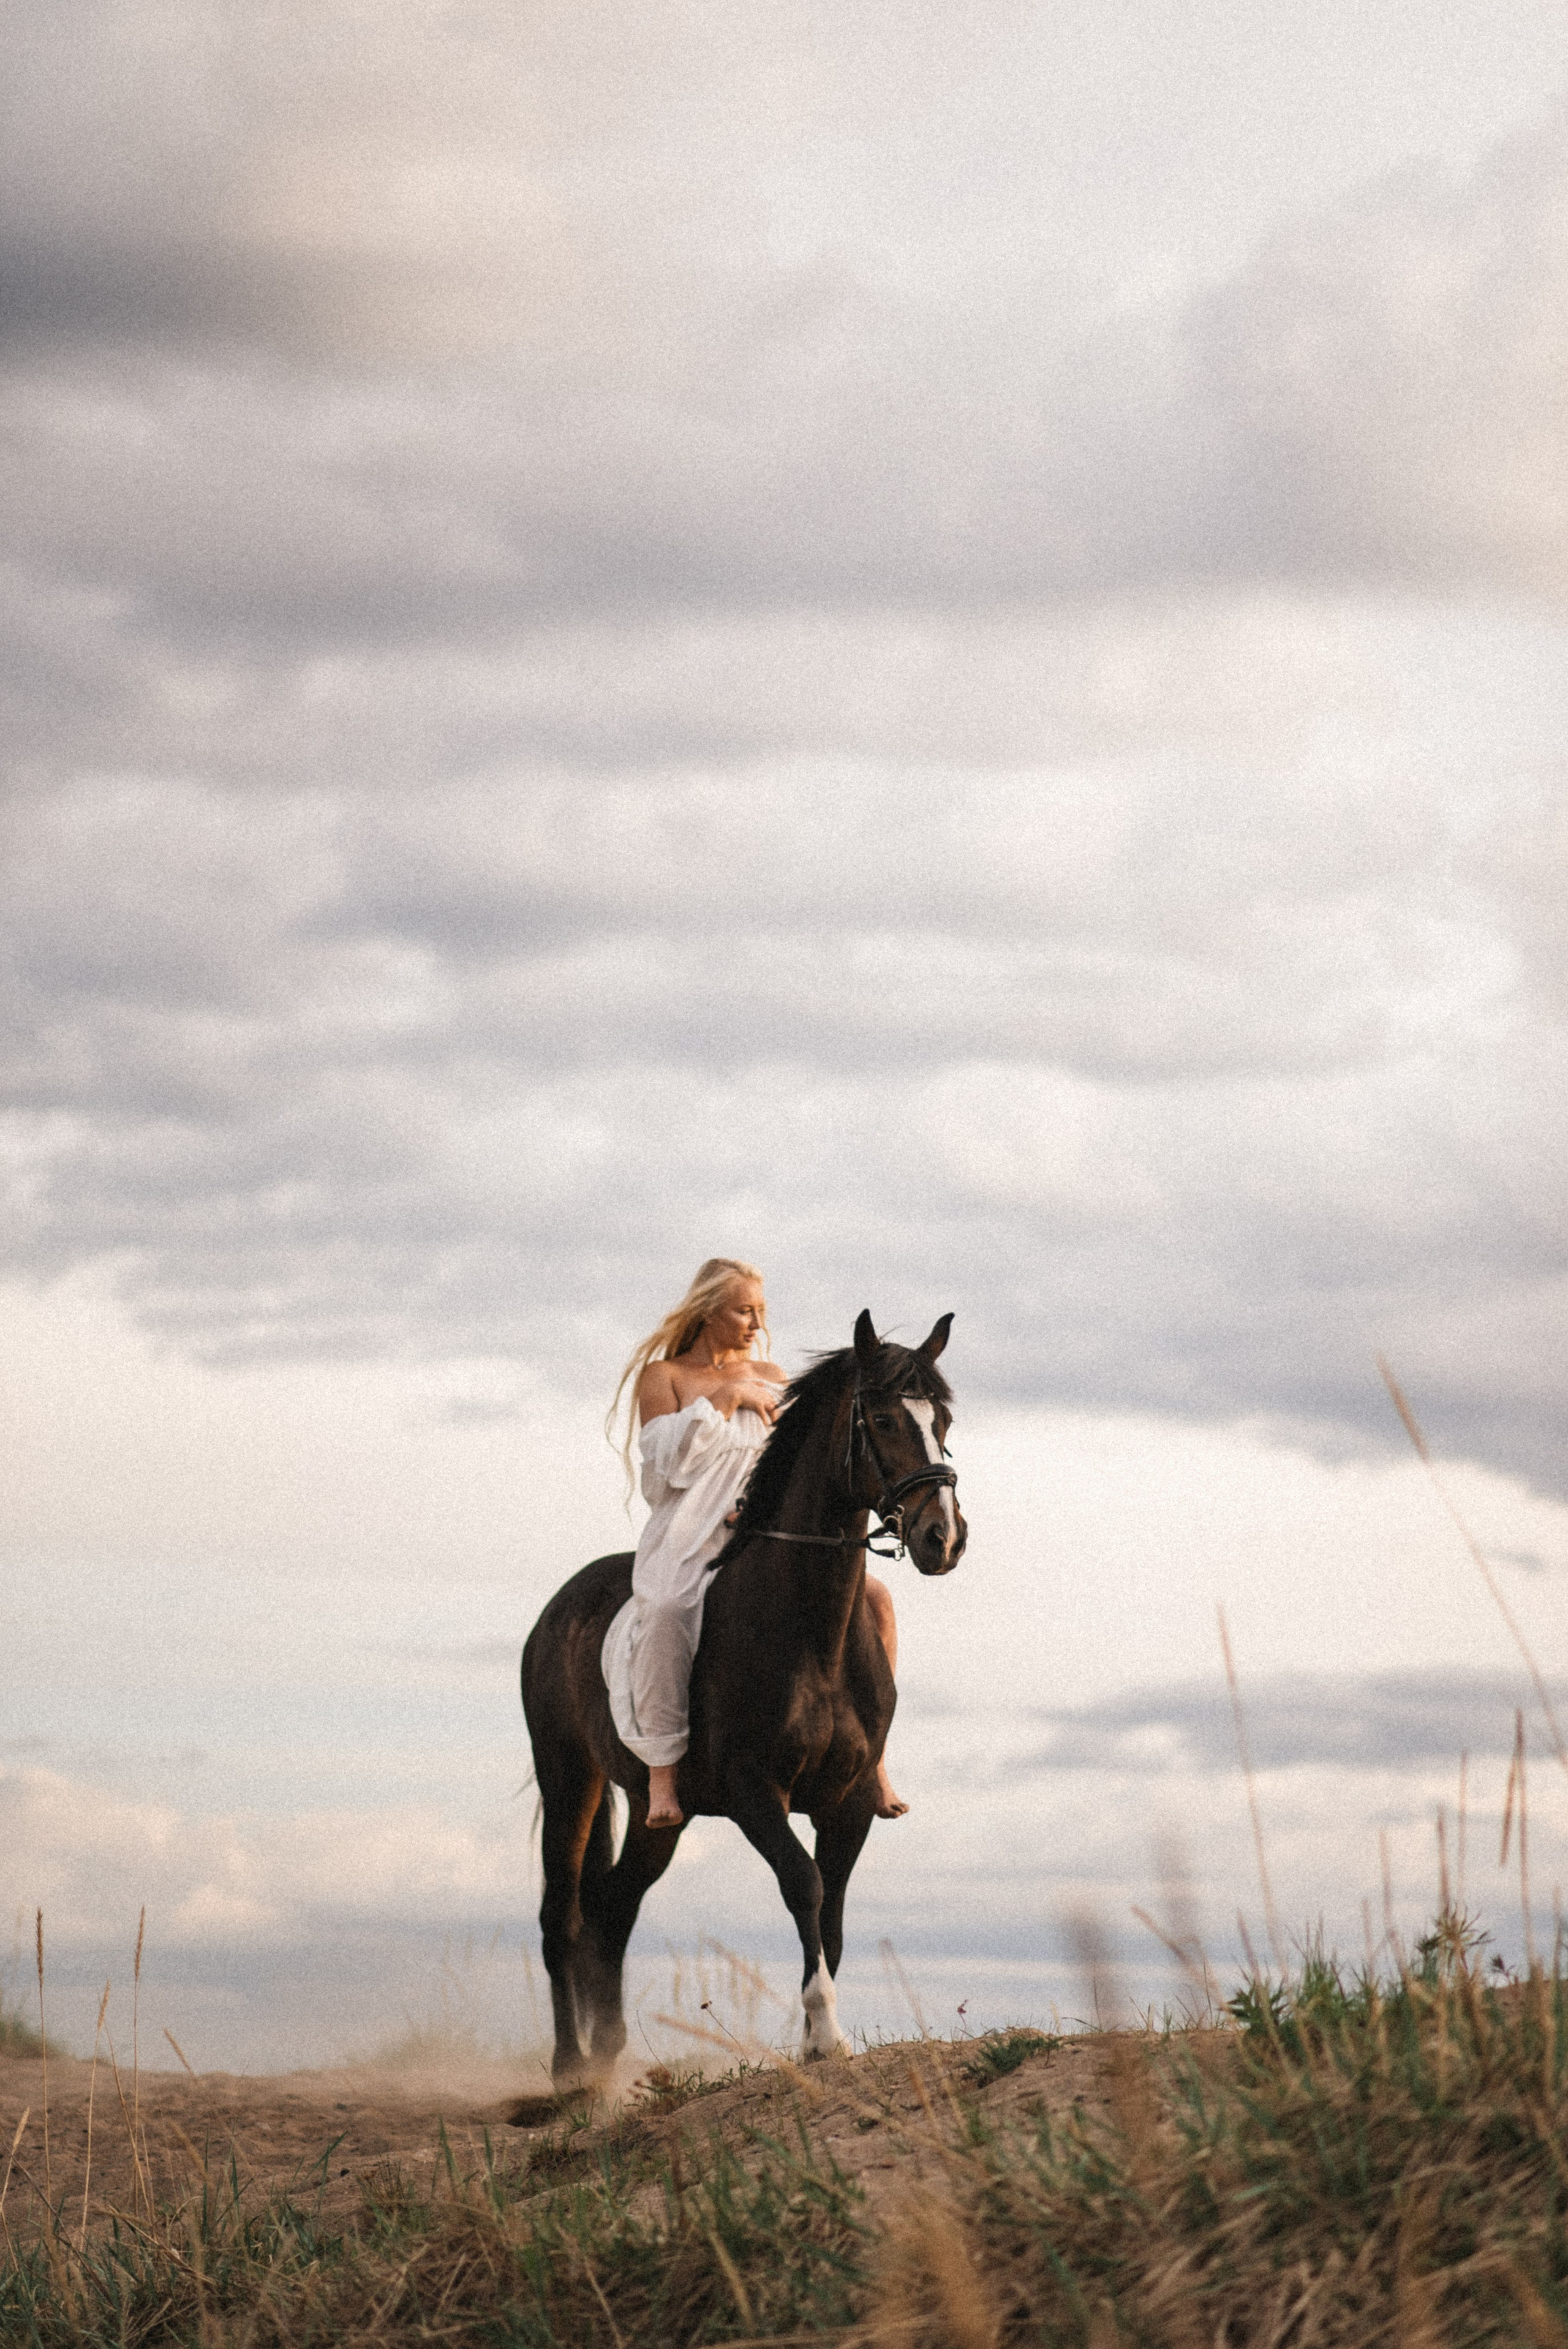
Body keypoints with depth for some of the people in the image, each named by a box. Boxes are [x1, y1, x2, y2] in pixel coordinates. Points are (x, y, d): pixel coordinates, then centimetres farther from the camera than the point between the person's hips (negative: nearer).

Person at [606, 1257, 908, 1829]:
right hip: (689, 1540, -4)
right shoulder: (662, 1376, 6)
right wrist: (726, 1399, -11)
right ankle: (662, 1771, -32)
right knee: (667, 1611, -40)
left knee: (874, 1597, -19)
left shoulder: (770, 1379, 18)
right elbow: (669, 1461, -8)